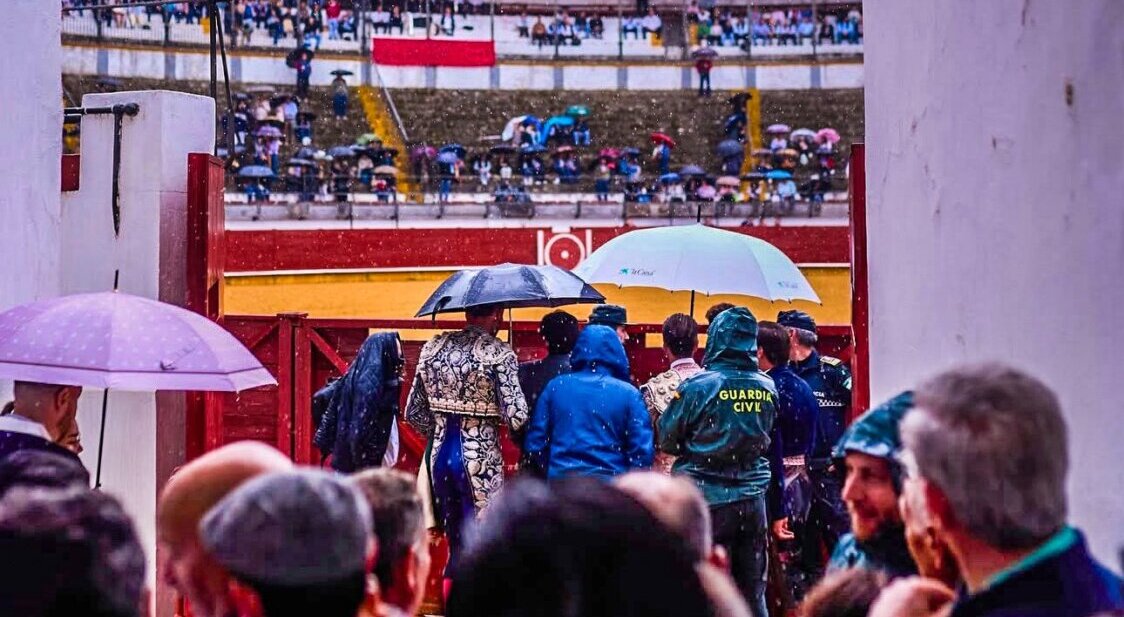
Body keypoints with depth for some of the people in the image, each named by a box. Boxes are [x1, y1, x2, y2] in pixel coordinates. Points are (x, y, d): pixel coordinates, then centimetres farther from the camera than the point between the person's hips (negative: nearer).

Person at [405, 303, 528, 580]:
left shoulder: (433, 347, 7)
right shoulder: (498, 353, -10)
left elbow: (413, 413, 12)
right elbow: (516, 418, -16)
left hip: (440, 454, 6)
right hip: (479, 457, -6)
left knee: (455, 544, 16)